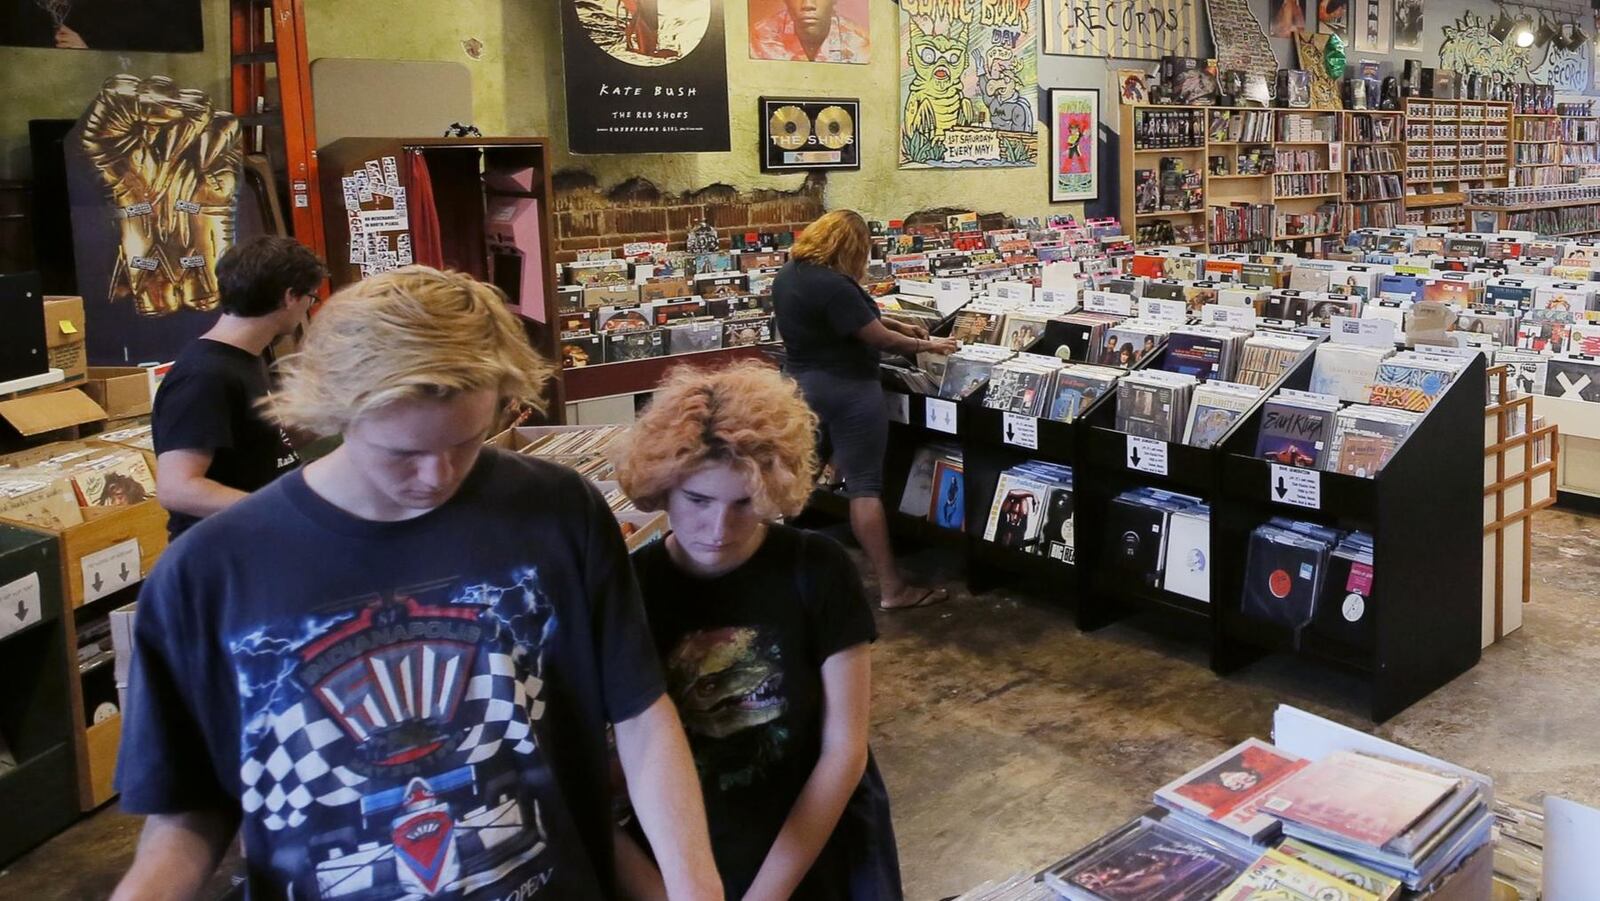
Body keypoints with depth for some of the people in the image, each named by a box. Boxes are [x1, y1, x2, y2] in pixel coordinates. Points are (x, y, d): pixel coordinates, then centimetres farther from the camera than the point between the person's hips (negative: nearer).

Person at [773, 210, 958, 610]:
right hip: (848, 390, -9)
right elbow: (878, 338, -19)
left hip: (803, 385, 9)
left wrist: (897, 324, 12)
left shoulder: (788, 274, 6)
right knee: (865, 486, -5)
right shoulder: (832, 285, -23)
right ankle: (891, 588, 0)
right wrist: (926, 345, -4)